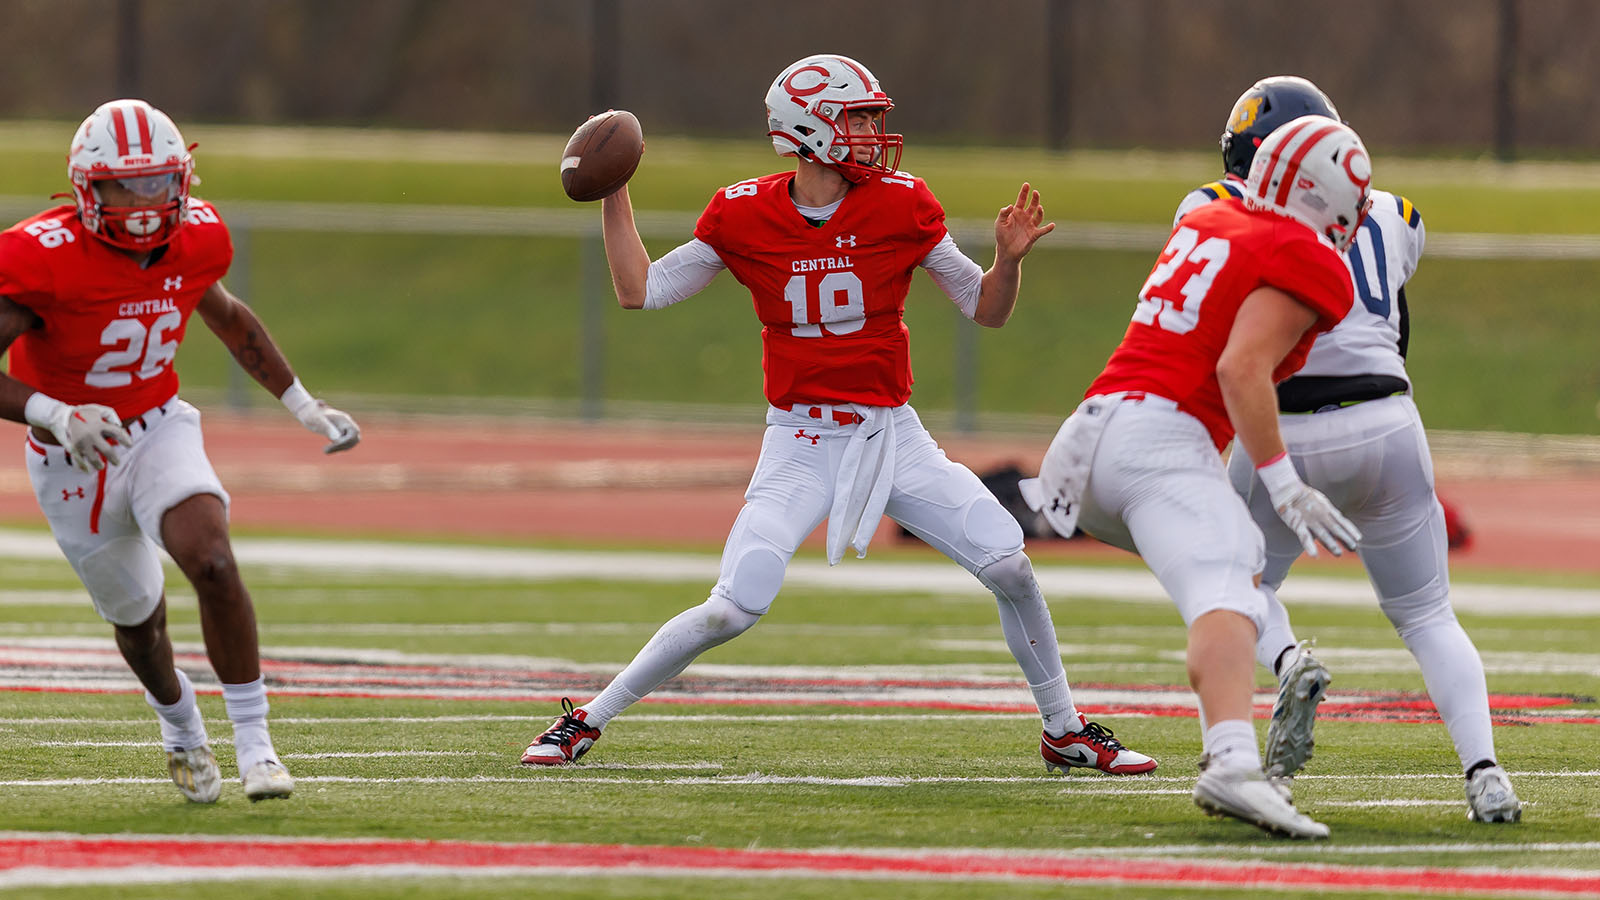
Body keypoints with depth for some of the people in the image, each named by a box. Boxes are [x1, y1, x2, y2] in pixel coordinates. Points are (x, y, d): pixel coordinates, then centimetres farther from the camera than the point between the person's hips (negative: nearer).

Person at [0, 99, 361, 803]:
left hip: (158, 429, 2)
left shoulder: (193, 240, -10)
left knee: (212, 563, -25)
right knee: (138, 618, 16)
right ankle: (179, 727, 48)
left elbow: (229, 319, 13)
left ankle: (253, 739, -14)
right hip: (75, 459, -2)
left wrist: (304, 406, 15)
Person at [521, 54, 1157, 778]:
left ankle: (1065, 731, 10)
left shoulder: (899, 205, -5)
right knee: (734, 608, -14)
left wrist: (1008, 258, -18)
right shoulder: (745, 215, -6)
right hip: (801, 444, -2)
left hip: (892, 435, 2)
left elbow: (986, 311, 2)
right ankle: (588, 719, 2)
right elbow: (640, 291, 2)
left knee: (1009, 566, -10)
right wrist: (613, 193, -4)